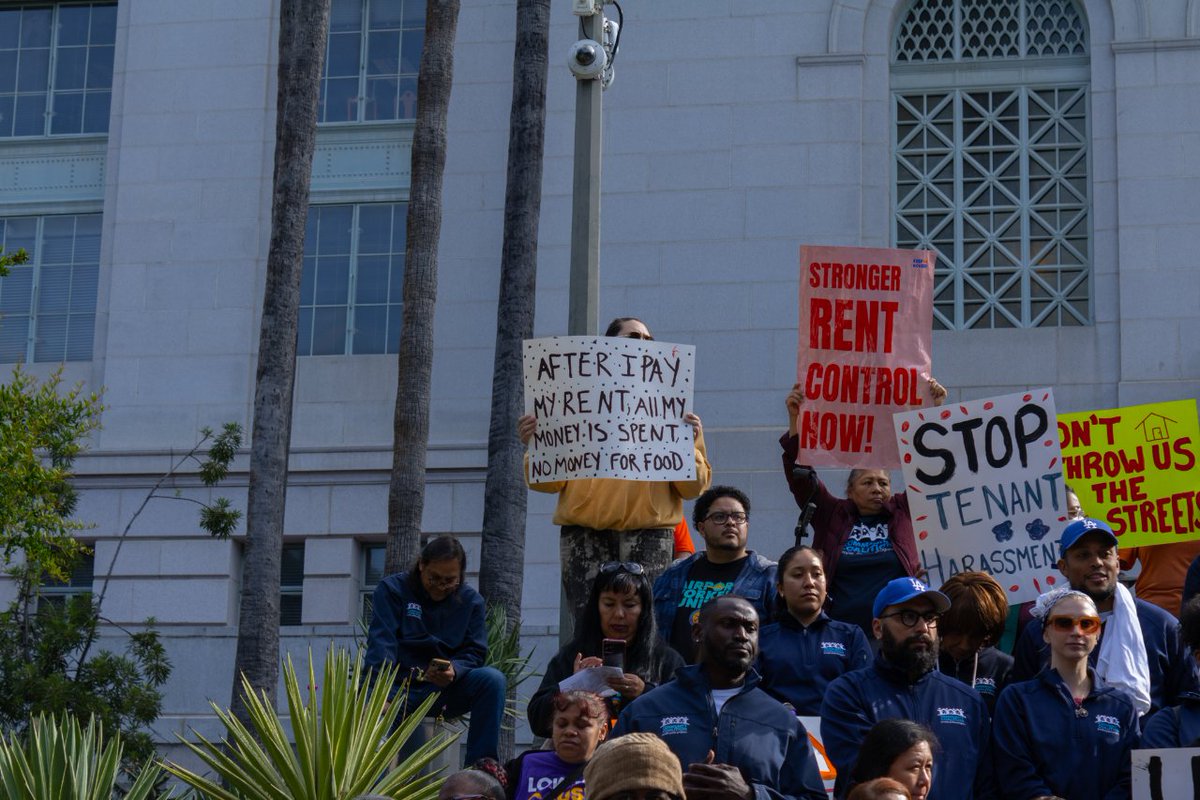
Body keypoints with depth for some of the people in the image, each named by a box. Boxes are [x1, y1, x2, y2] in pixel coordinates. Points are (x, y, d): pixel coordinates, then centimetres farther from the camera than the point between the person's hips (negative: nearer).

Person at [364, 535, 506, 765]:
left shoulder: (471, 600, 8)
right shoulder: (392, 589, 0)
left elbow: (475, 652, 1)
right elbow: (381, 643, -13)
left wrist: (454, 671, -25)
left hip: (445, 689, 2)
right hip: (397, 687, -2)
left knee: (493, 680, -25)